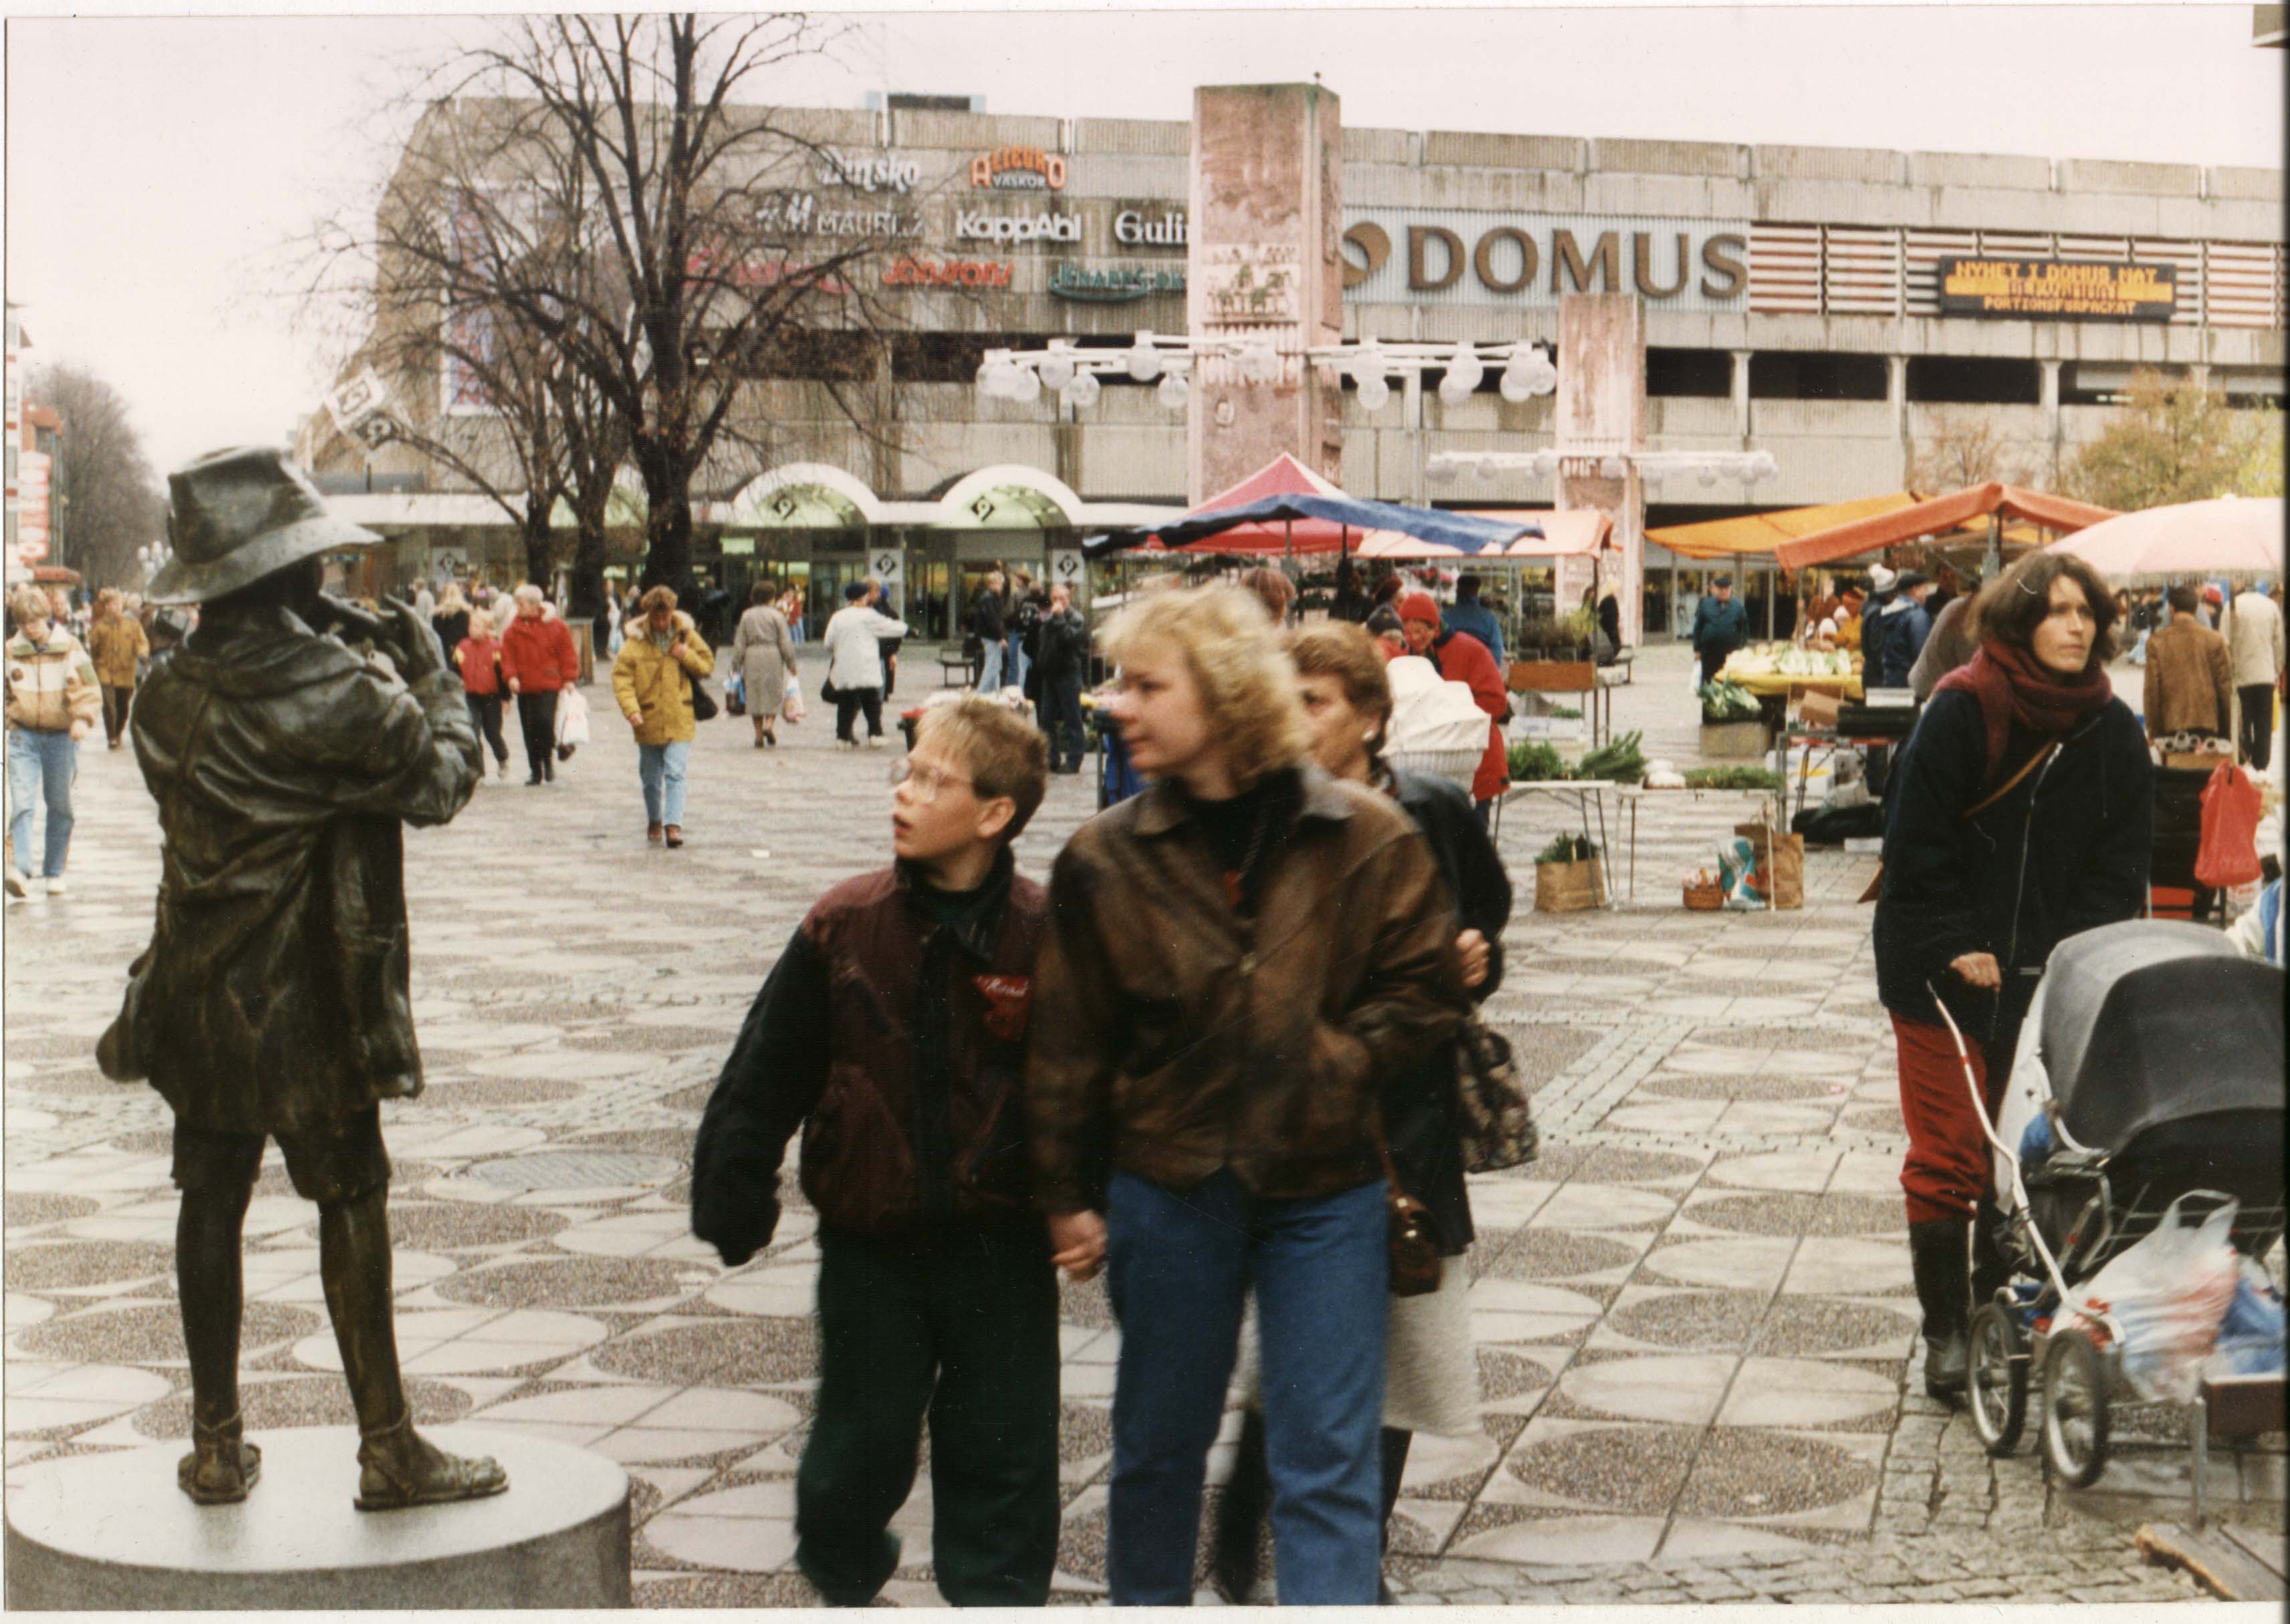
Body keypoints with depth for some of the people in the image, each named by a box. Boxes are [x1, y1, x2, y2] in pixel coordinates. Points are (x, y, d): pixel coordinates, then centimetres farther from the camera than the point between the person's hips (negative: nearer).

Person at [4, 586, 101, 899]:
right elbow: (5, 694, 15)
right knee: (22, 803, -14)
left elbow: (89, 688, -6)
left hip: (61, 736, 0)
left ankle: (54, 873, 21)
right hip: (23, 736, 0)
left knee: (60, 806, 8)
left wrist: (83, 718, -22)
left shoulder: (69, 647, -3)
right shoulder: (11, 651, 3)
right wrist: (6, 721, 1)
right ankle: (20, 872, -23)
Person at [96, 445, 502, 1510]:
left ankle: (216, 1449, 19)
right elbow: (443, 783, -7)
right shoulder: (335, 696, -19)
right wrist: (430, 673, 8)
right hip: (311, 1001, -6)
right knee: (350, 1203, 2)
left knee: (212, 1204, 12)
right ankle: (387, 1449, 8)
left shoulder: (168, 694, 2)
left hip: (196, 996, 6)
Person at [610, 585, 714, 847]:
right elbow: (621, 676, -6)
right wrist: (631, 709, -20)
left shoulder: (686, 635, 3)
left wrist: (687, 656, -11)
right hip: (648, 721, 1)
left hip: (679, 721, -1)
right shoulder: (636, 641, -3)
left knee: (675, 772, -14)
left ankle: (673, 824, -18)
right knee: (650, 777, 14)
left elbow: (708, 665, 10)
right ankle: (654, 821, 33)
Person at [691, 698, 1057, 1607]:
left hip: (999, 1246, -1)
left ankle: (998, 1597, 23)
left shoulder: (1043, 936, -9)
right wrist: (733, 1192, 2)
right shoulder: (845, 925, -5)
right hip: (870, 1244, 1)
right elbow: (767, 1071, 1)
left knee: (1003, 1455, 6)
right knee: (862, 1442, 14)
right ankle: (843, 1580, 41)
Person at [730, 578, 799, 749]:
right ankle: (769, 723, -15)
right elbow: (786, 642, -4)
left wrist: (736, 665, 11)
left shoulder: (747, 616, 7)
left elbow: (739, 643, 6)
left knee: (755, 696, 8)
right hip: (773, 657, -3)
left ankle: (759, 735, 7)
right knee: (773, 694, 8)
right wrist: (791, 664, 3)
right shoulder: (777, 616, -2)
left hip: (752, 658, 3)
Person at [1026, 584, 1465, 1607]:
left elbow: (1423, 992, 0)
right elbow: (1069, 1044, 2)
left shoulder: (1364, 840, -7)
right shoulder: (1106, 859, -4)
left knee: (1328, 1464, 0)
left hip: (1325, 1187, -1)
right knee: (1159, 1441, 15)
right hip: (1171, 1186, 1)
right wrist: (1068, 1197, 3)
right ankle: (1145, 1605, 35)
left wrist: (1330, 1066, -13)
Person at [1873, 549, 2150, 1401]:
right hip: (1943, 976, -4)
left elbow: (2121, 862, 6)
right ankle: (1945, 1330, 8)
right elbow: (1915, 845, -10)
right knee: (1945, 1157, -1)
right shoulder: (1961, 712, -11)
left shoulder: (2112, 731, 2)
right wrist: (1956, 948, -15)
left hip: (2047, 980, 4)